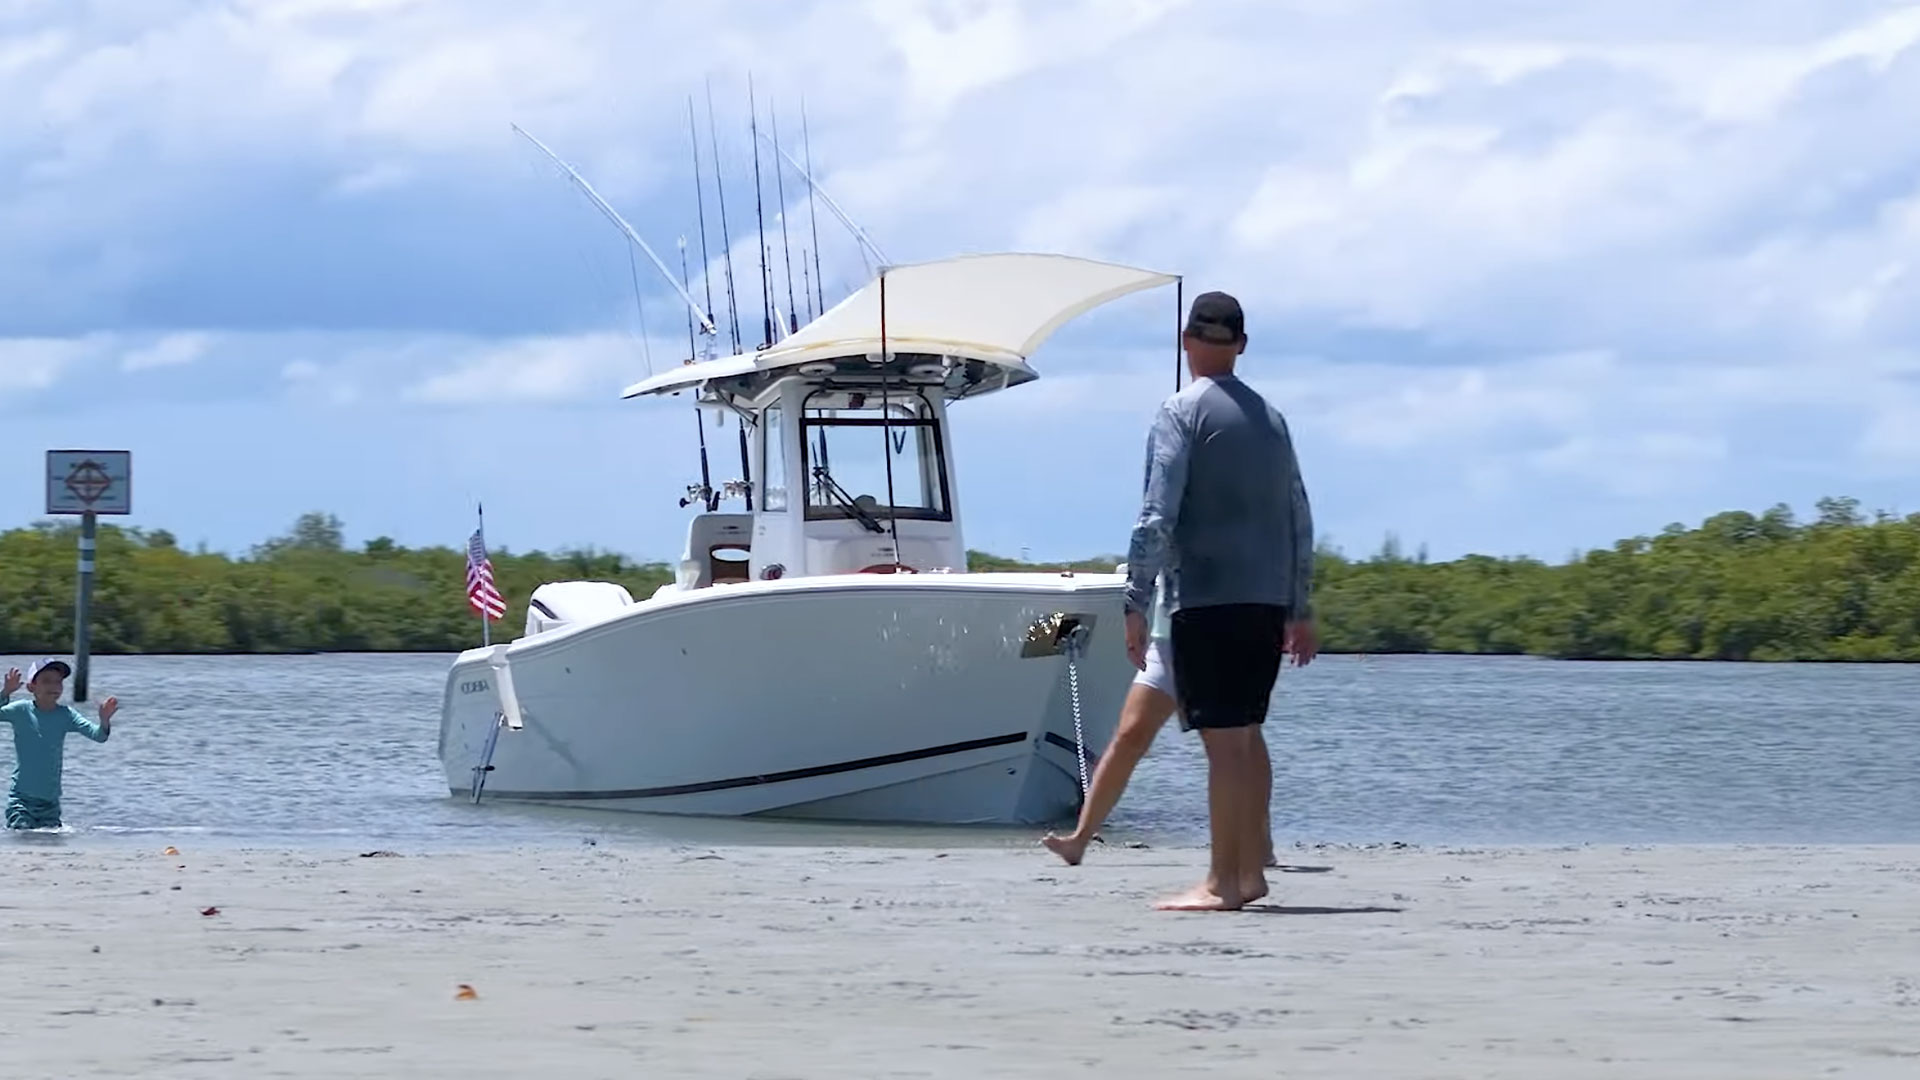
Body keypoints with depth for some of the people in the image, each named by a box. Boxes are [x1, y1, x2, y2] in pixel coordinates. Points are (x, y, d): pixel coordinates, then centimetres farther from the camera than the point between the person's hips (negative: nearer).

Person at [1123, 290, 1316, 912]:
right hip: (1268, 601, 7)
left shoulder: (1182, 414, -5)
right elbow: (1299, 521, 19)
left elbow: (1157, 516, -13)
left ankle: (1222, 882, -8)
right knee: (1247, 733, 14)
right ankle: (1250, 871, 16)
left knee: (1223, 738, -8)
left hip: (1206, 598, -7)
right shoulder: (1271, 419, 16)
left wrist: (1136, 603, -13)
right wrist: (1301, 610, 24)